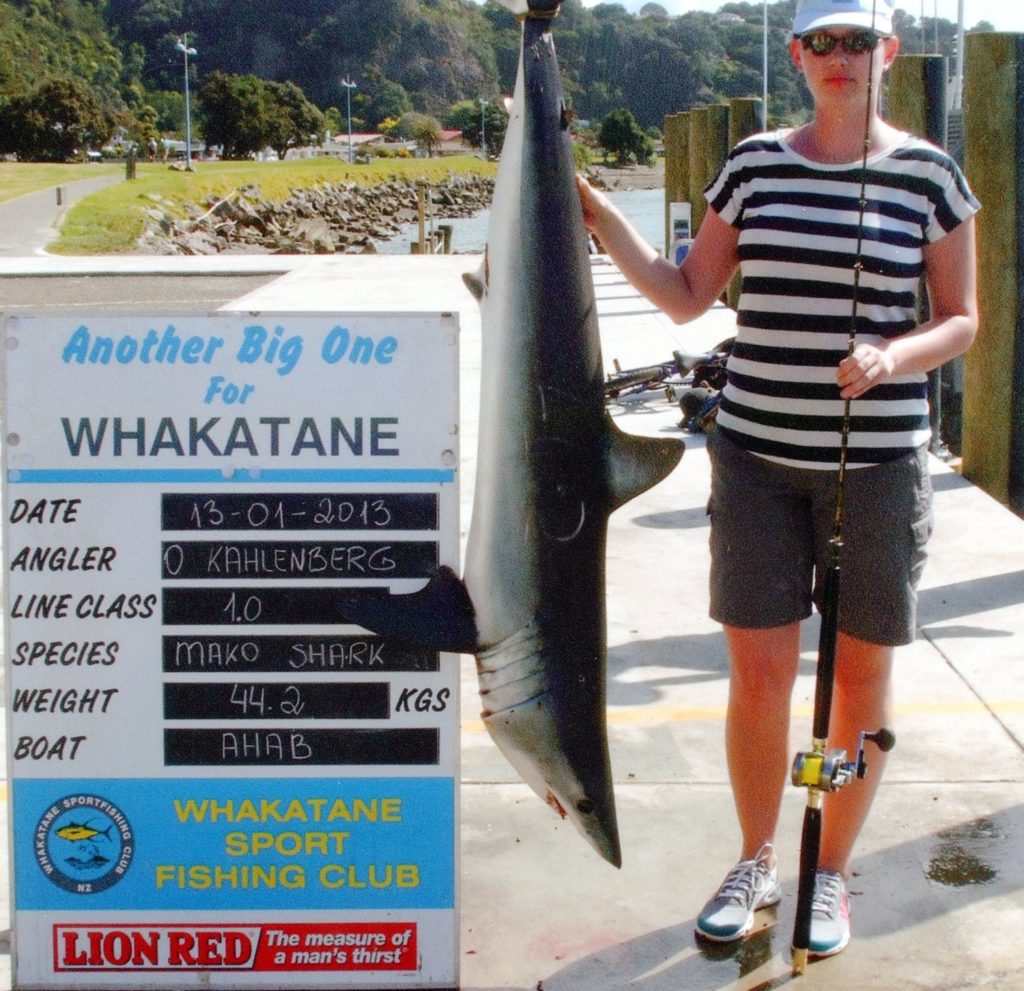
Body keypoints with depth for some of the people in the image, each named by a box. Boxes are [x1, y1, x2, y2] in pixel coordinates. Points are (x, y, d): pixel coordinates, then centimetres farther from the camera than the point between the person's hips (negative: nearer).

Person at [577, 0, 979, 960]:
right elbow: (687, 295, 7)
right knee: (758, 673, 3)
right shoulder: (754, 163, 5)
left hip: (877, 460, -1)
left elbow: (960, 319, 2)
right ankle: (755, 863, 26)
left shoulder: (928, 174, -1)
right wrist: (601, 218, -4)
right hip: (758, 452, 1)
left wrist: (893, 356, -18)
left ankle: (831, 875, 27)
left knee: (861, 673, 8)